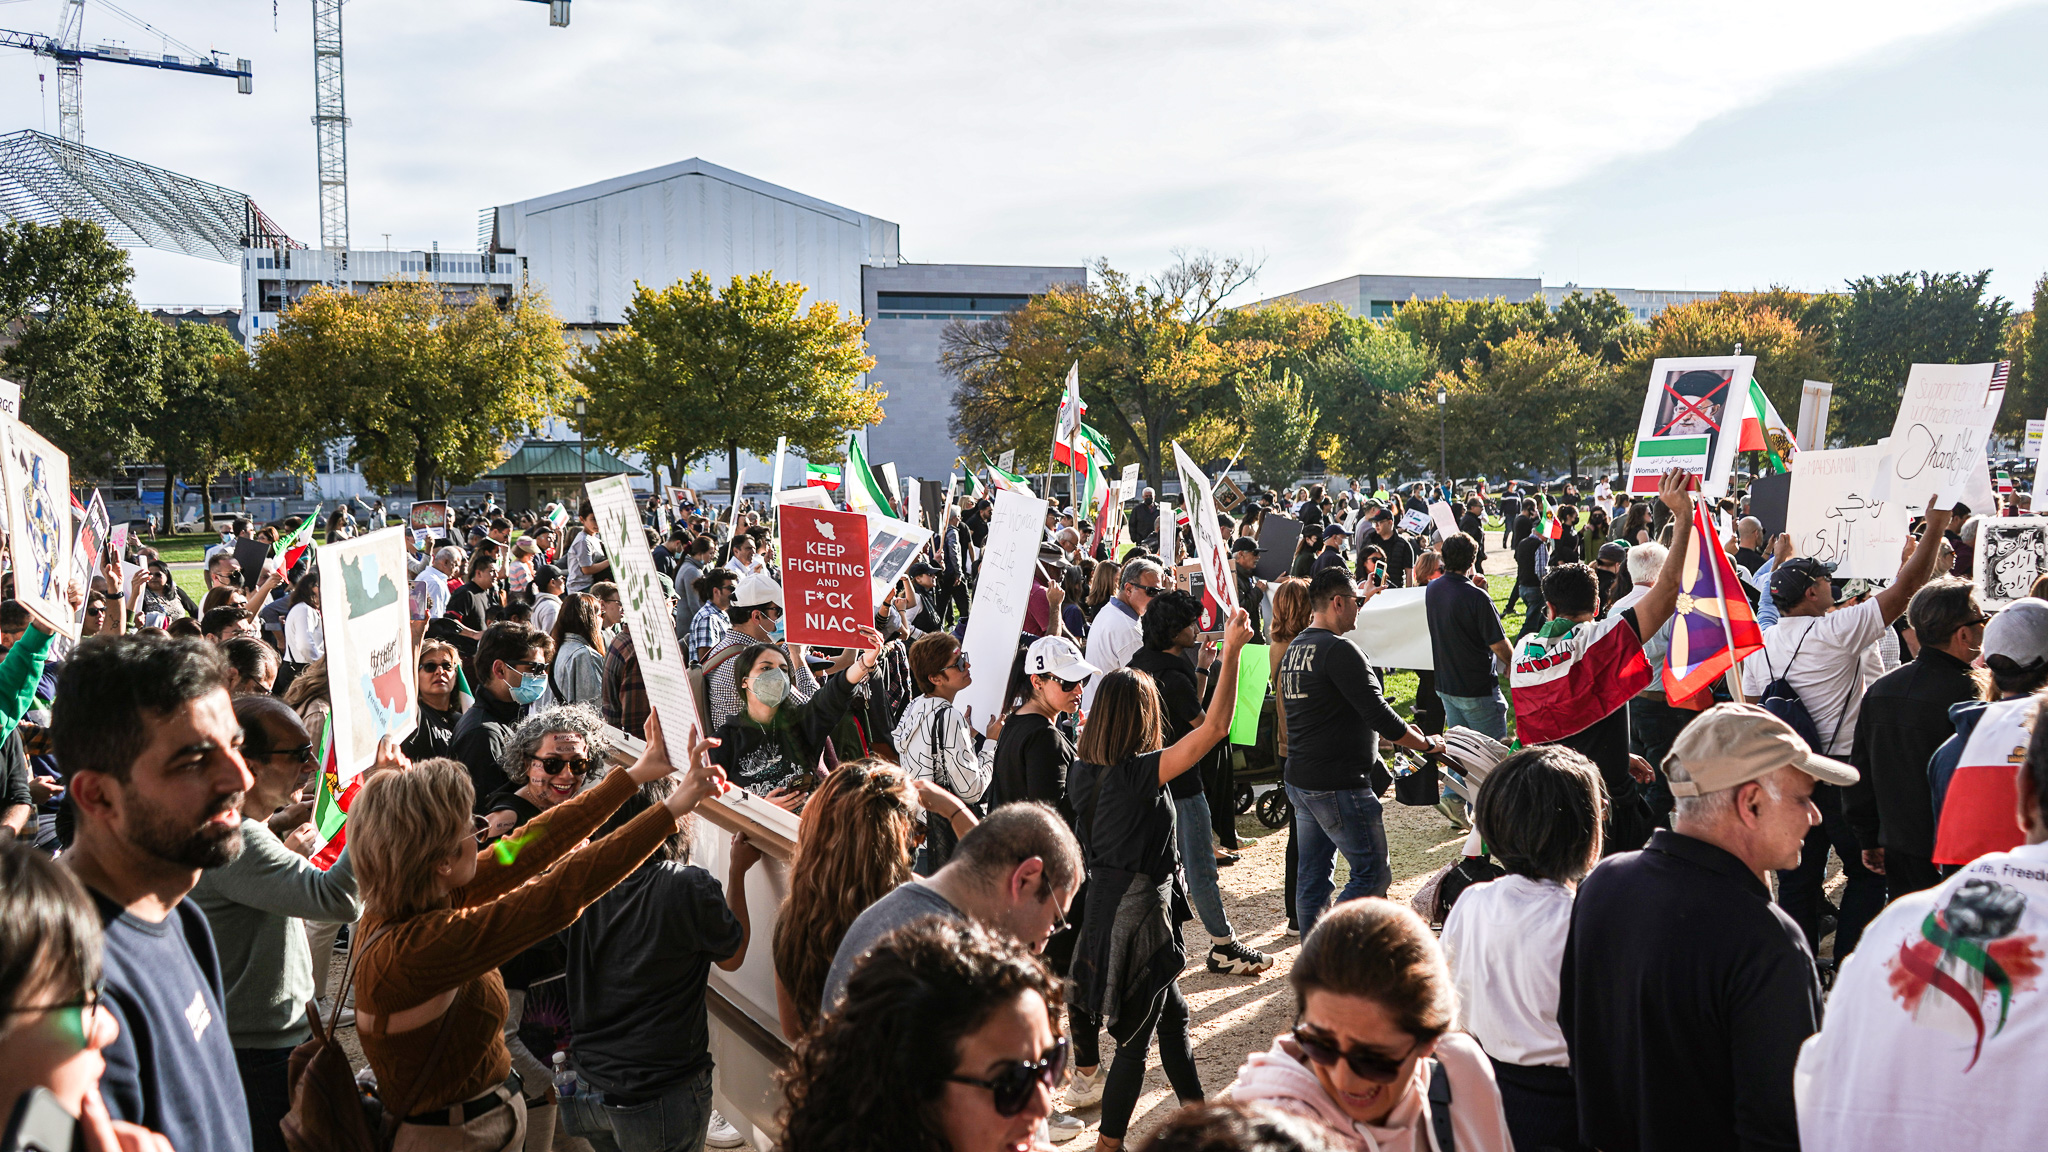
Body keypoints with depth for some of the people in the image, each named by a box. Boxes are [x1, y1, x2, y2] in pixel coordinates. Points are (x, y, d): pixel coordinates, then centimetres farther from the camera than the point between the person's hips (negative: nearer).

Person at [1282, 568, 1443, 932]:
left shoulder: (1294, 646, 10)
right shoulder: (1339, 650, -18)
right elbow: (1378, 715, -20)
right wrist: (1426, 743, -7)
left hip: (1298, 779, 10)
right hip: (1338, 785, -10)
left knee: (1313, 874, 15)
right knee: (1373, 874, 0)